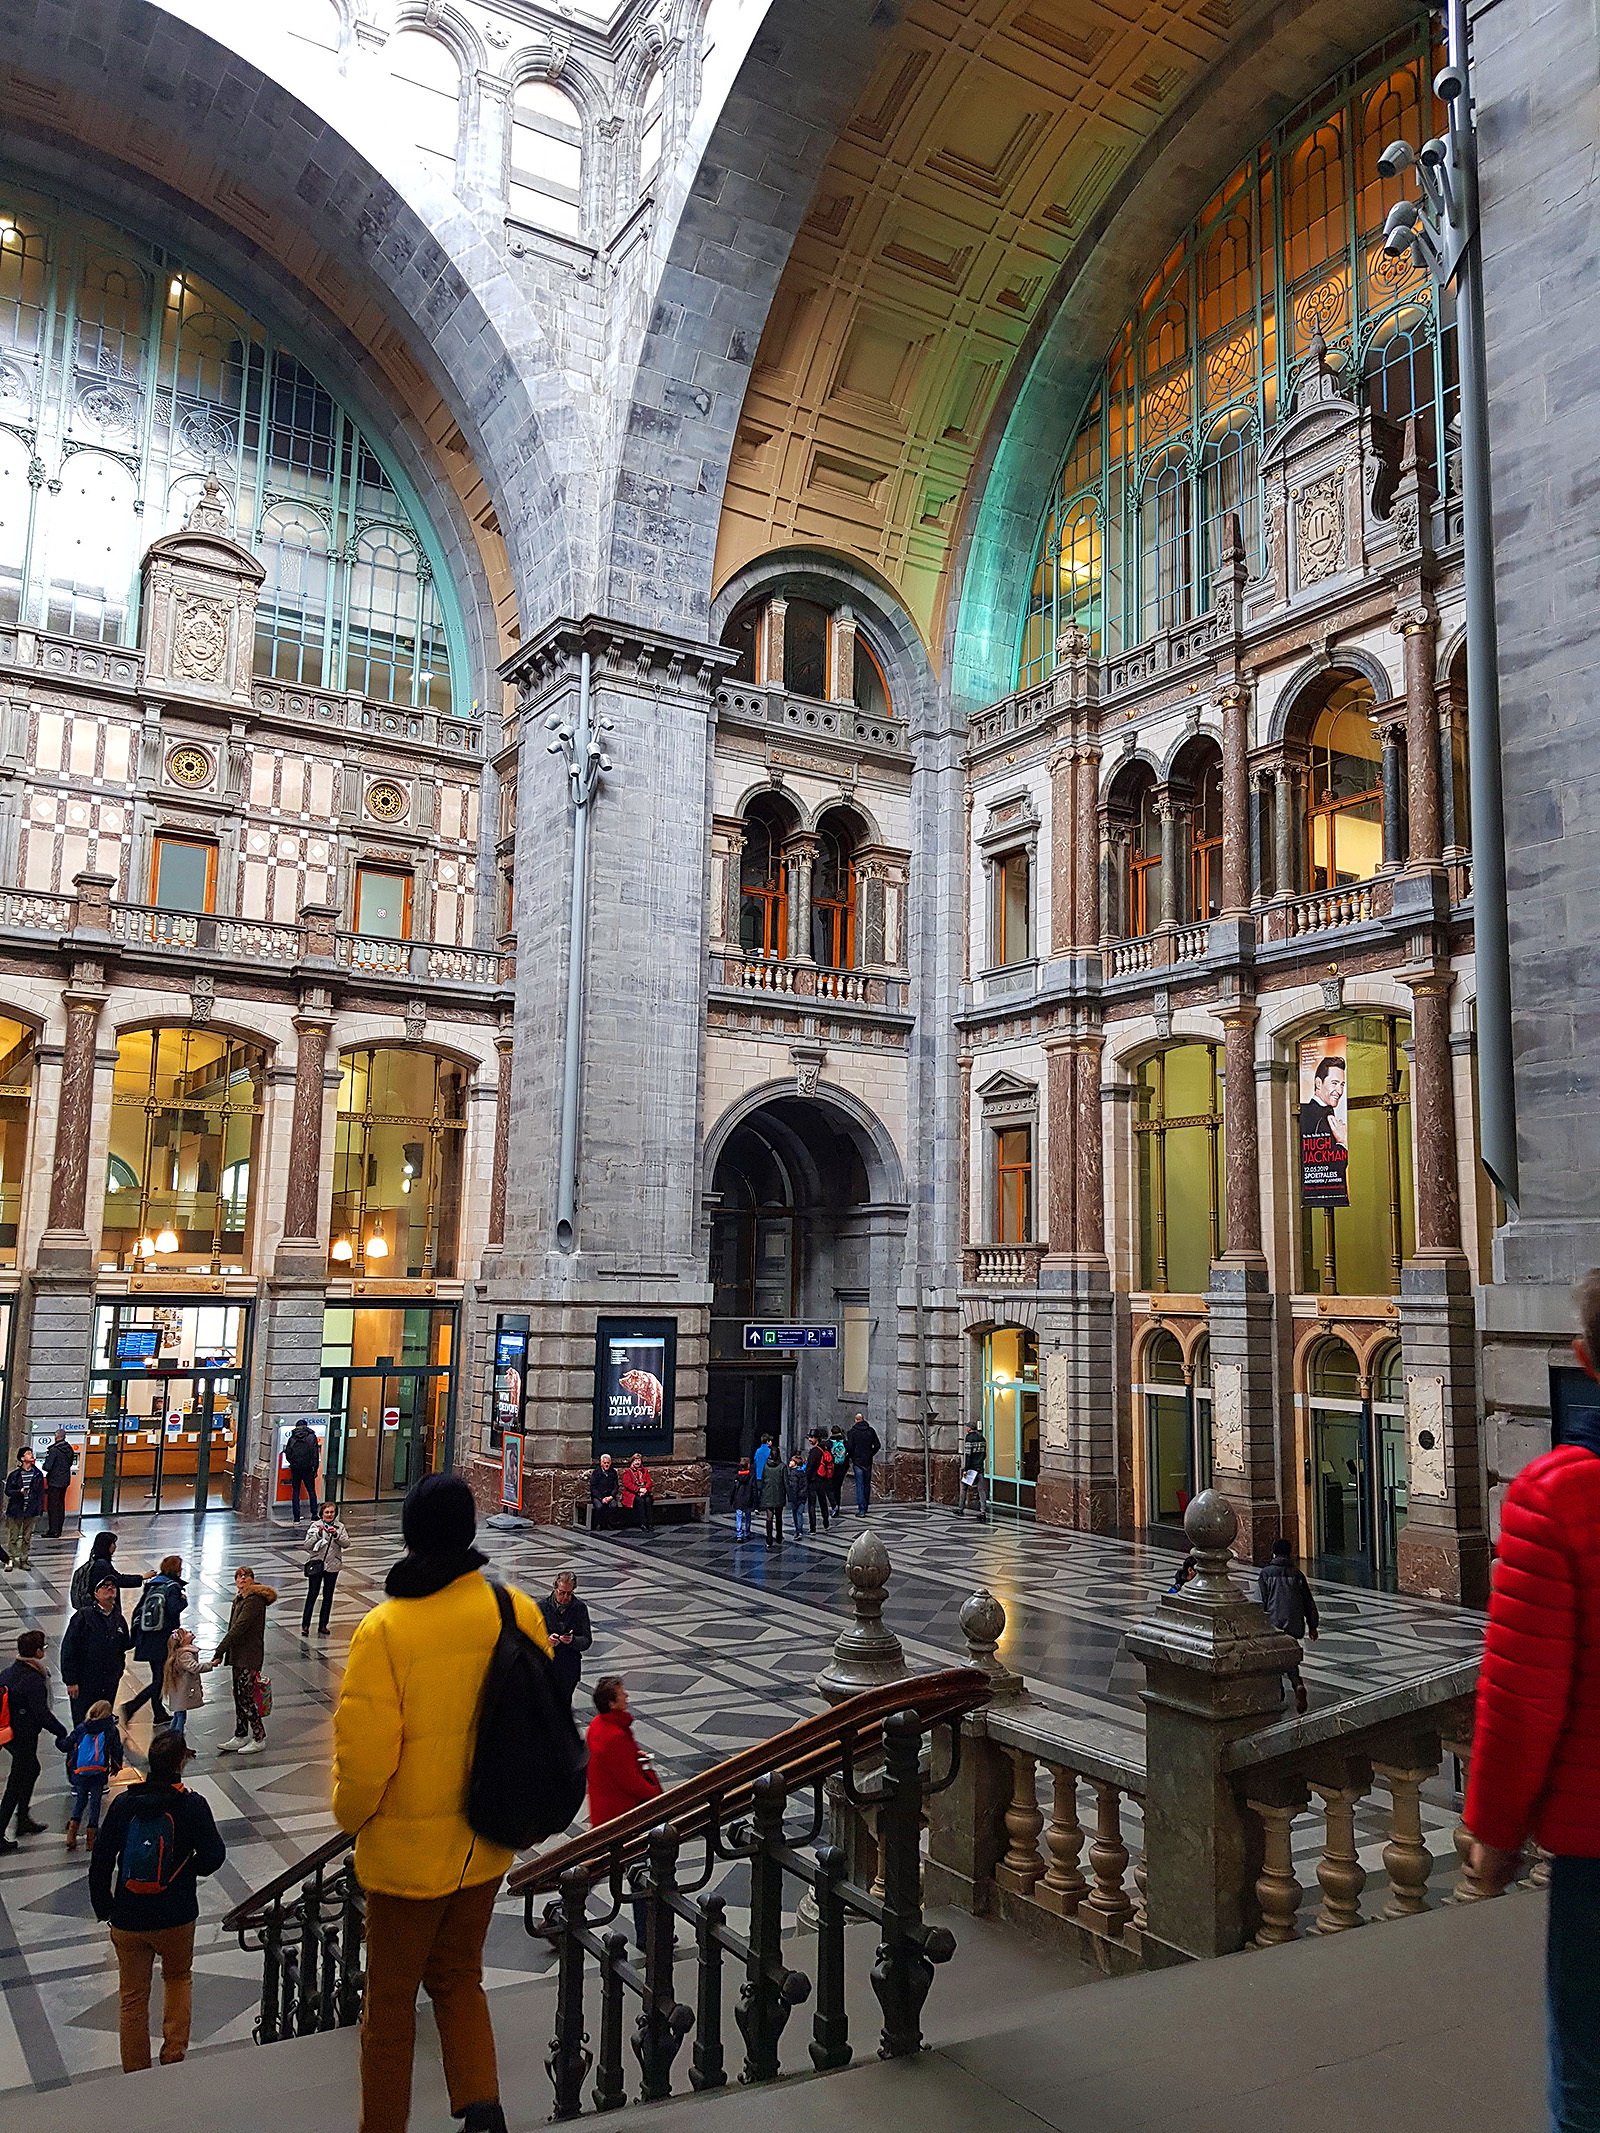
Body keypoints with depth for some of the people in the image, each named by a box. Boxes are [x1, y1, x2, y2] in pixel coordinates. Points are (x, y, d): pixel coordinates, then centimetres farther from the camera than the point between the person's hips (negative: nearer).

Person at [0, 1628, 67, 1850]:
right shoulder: (33, 1680, -26)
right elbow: (42, 1713, -23)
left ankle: (23, 1820, 38)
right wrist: (61, 1732, -10)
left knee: (32, 1769, 26)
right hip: (24, 1737, -9)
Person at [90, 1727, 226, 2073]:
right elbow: (212, 1857, -11)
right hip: (176, 1917, -1)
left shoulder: (123, 1804, -6)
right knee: (179, 1978, 24)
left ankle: (135, 2076, 22)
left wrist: (104, 1908, 12)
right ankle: (173, 2053, 14)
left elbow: (101, 1861, 0)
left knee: (133, 1997, 15)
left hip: (127, 1920, 2)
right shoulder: (192, 1805, -13)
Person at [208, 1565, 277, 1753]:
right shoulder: (240, 1600, 12)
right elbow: (233, 1629, 14)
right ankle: (240, 1737, 25)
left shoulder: (254, 1601, -20)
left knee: (246, 1697, -3)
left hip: (249, 1657, -9)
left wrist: (219, 1653, -25)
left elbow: (238, 1629, -24)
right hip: (239, 1656, 9)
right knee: (239, 1697, 15)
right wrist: (222, 1653, 9)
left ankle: (259, 1739, 8)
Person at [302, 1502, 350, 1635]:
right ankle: (305, 1625, 3)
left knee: (328, 1596, 7)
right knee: (312, 1594, -4)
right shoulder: (315, 1525, -1)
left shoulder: (340, 1527, 5)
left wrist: (336, 1534, -18)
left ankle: (323, 1625, 16)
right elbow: (307, 1545, -8)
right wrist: (318, 1534, -20)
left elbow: (346, 1544, -4)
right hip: (316, 1564, -2)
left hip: (333, 1565, 2)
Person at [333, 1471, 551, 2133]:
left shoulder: (384, 1630, -23)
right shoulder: (518, 1611, -11)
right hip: (487, 1842, 4)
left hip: (407, 1848, -4)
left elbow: (364, 1753, -20)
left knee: (390, 2000, 17)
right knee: (458, 1977, 24)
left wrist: (350, 1814, 1)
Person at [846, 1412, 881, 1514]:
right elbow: (877, 1445, 4)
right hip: (868, 1461, 3)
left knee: (859, 1485, -3)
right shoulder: (871, 1431, 3)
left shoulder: (852, 1432, -7)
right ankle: (866, 1506, 25)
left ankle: (862, 1509, -9)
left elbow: (850, 1447, -12)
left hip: (857, 1461, -3)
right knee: (867, 1484, 16)